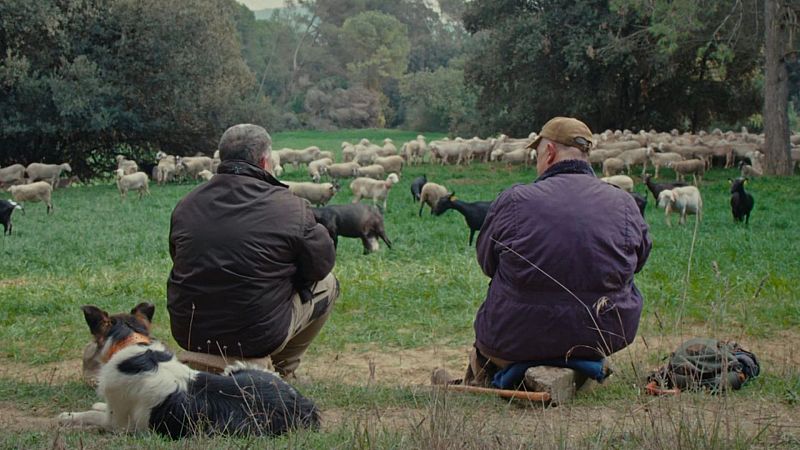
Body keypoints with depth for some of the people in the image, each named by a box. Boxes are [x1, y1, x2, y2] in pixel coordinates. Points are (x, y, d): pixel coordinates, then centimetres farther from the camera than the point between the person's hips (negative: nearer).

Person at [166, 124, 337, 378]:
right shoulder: (290, 208, -11)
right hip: (257, 337, -5)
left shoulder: (186, 205, 2)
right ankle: (283, 372, 27)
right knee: (326, 284, 19)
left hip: (188, 334, 6)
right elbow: (322, 263, 1)